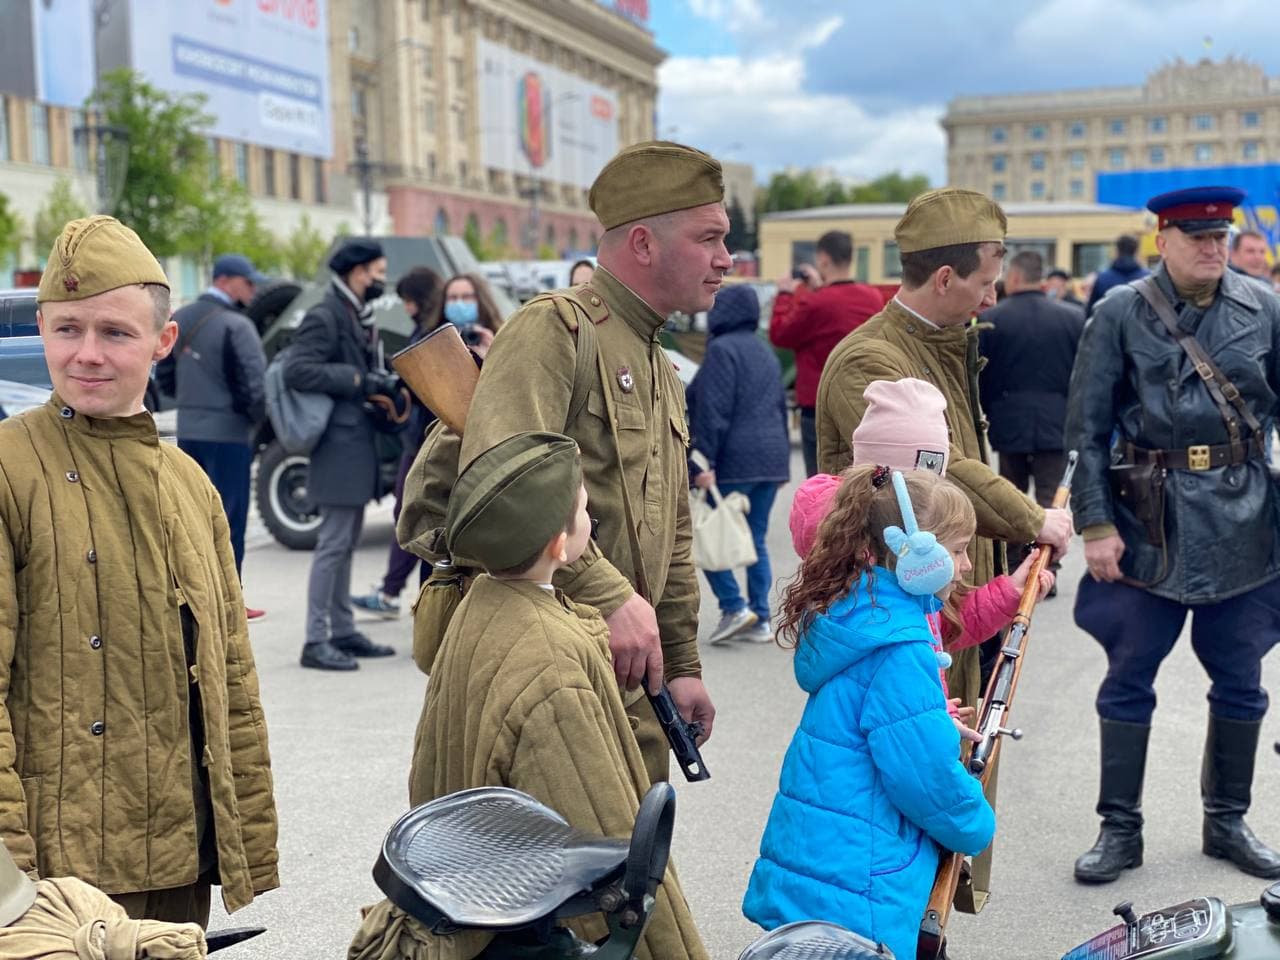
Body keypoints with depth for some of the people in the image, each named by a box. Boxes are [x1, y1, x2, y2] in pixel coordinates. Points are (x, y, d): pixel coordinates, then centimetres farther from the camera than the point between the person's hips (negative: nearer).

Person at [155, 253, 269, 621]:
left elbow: (164, 376, 16)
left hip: (188, 432, 8)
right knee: (227, 518, 0)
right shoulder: (236, 327, -17)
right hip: (227, 434, -8)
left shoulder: (180, 320, 9)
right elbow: (253, 384, -19)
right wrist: (258, 418, -2)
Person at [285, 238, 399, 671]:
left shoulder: (360, 317, 16)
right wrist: (357, 380, -21)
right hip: (339, 445, -10)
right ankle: (316, 641, -3)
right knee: (333, 545, -8)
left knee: (345, 545, 14)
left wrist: (386, 381, 3)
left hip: (357, 444, 10)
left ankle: (343, 632, 22)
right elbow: (296, 371, -23)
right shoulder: (324, 317, -13)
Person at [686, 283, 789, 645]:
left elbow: (713, 411, -16)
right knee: (757, 539, 10)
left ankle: (734, 607, -6)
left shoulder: (722, 349, -8)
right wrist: (782, 459, 25)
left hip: (735, 461, -8)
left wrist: (705, 462, -18)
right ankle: (761, 620, 10)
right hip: (772, 459, 8)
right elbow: (780, 406, 21)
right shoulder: (766, 352, 18)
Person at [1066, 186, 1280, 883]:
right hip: (1150, 519, -2)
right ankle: (1119, 829, 18)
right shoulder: (1119, 315, -4)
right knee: (1128, 680, 5)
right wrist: (1096, 523, -8)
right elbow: (1087, 427, -3)